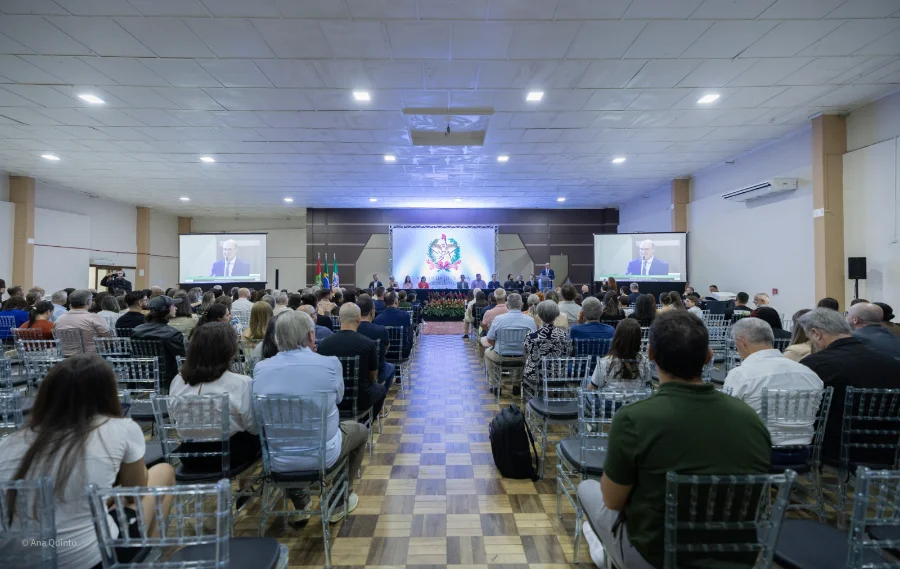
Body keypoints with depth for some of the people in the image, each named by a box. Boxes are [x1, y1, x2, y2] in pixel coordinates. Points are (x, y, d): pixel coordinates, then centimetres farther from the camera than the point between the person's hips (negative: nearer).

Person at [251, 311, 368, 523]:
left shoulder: (260, 368, -8)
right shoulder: (330, 363, -17)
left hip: (277, 459, 4)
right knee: (360, 430, 26)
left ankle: (300, 504, 40)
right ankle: (339, 502, 33)